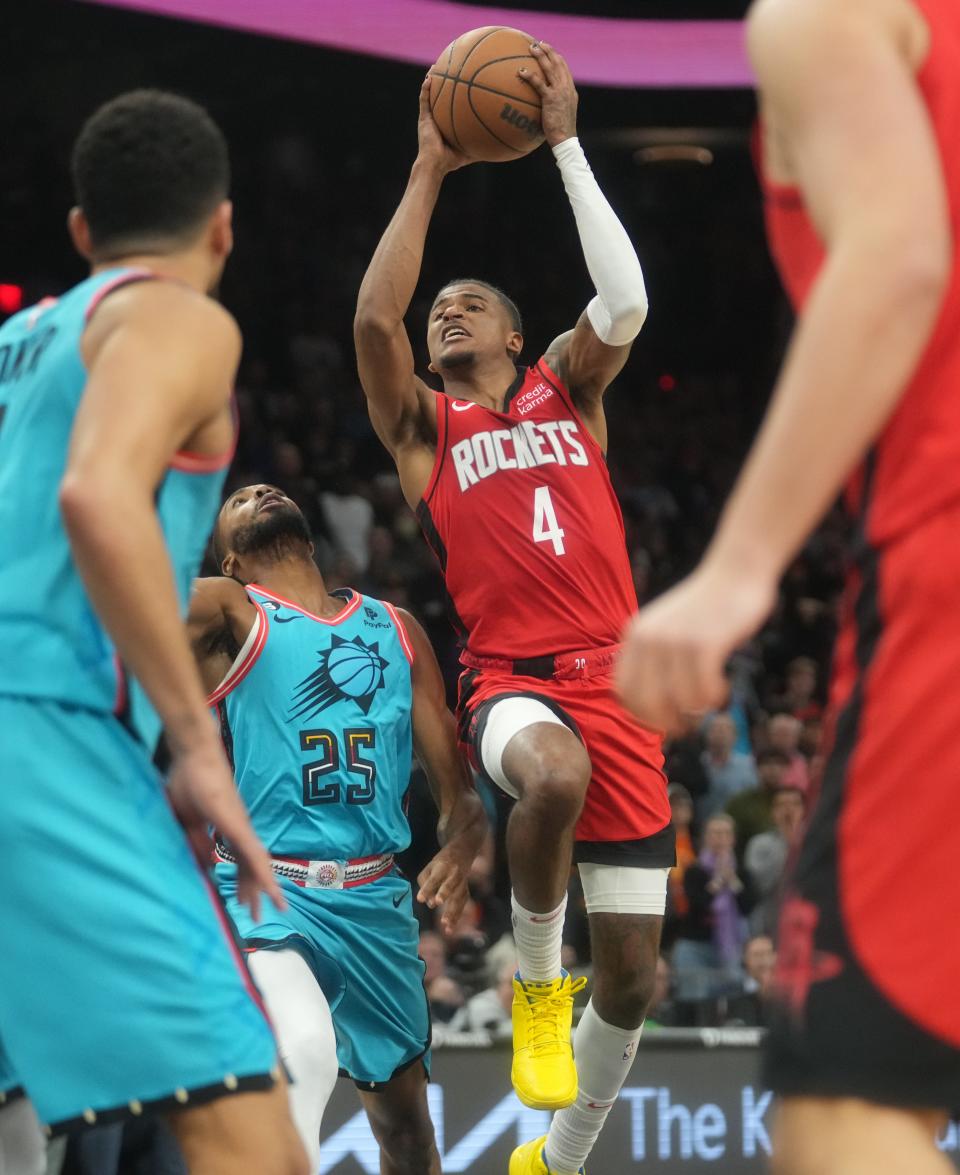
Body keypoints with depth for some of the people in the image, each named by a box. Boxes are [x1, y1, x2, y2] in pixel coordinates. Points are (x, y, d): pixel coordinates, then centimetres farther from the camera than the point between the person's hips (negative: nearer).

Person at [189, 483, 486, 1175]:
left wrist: (459, 849, -8)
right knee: (305, 1048, -35)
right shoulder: (227, 612, 0)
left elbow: (458, 782, 8)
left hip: (374, 901, 5)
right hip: (264, 891, -5)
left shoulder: (398, 631, 14)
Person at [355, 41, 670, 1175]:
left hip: (613, 683, 2)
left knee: (631, 974, 0)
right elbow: (374, 317, -5)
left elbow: (624, 303, -2)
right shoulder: (423, 425, 14)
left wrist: (566, 143, -3)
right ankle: (536, 979, -12)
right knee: (555, 775, -41)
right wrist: (430, 171, -1)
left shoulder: (566, 392, 18)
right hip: (509, 680, -2)